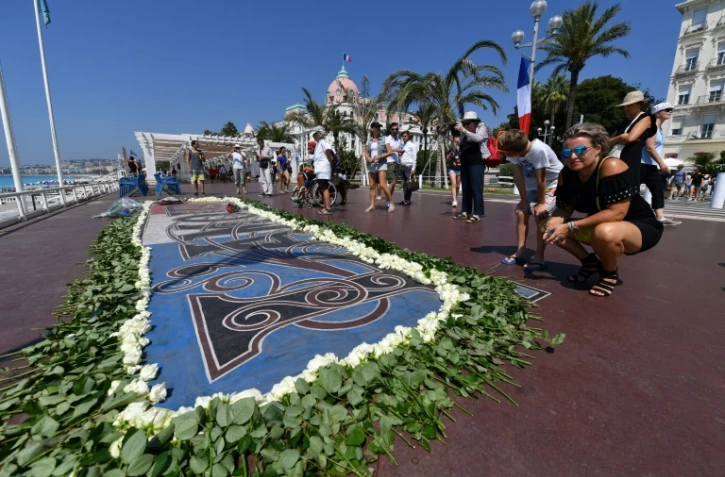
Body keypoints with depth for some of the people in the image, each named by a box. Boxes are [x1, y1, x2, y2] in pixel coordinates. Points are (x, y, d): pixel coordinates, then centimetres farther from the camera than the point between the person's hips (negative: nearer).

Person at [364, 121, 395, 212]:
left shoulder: (383, 139, 1)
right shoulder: (369, 140, 11)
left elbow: (389, 152, -4)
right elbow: (366, 152, 13)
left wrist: (379, 157, -14)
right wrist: (369, 158, -8)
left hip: (381, 164, -4)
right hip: (371, 165, 4)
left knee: (383, 185, -14)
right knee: (372, 186, 4)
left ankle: (391, 203, -5)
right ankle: (372, 205, 10)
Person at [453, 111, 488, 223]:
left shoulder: (482, 128, 1)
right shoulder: (464, 133, 15)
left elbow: (478, 138, -22)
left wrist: (463, 130, -27)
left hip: (476, 163, -6)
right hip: (465, 163, 6)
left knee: (476, 189, -10)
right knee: (466, 189, 7)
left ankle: (477, 215, -10)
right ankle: (465, 213, 12)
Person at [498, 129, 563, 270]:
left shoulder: (539, 149, -37)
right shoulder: (513, 150, -18)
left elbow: (541, 179, -29)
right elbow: (518, 176, -13)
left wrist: (541, 203, -20)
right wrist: (524, 200, -11)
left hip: (553, 184, -6)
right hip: (533, 186, 7)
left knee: (539, 215, -19)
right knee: (521, 213, -3)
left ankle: (538, 258, -11)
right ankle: (520, 253, 5)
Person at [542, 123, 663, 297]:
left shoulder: (611, 166, -28)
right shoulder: (566, 173, -9)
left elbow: (617, 213, -33)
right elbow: (564, 208, -5)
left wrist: (571, 227, -34)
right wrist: (552, 223, -27)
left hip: (642, 227, -7)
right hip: (601, 225, 7)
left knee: (605, 232, -40)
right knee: (552, 229, -5)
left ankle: (611, 275, -7)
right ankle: (590, 262, 14)